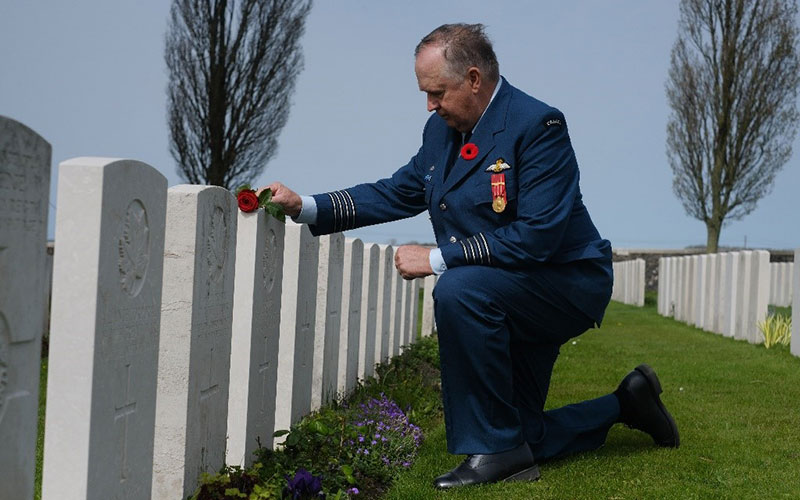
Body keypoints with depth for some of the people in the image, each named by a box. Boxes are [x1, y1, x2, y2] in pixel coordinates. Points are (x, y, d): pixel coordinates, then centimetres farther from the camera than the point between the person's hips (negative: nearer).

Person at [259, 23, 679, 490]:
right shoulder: (442, 129, 4)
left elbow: (537, 236, -29)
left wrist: (438, 258, -27)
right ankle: (624, 404, 33)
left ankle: (494, 448, -23)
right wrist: (306, 206, -1)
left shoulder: (538, 125, -22)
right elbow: (397, 193, 10)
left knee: (459, 289, -36)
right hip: (513, 302, 9)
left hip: (567, 283, -8)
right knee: (522, 439, 10)